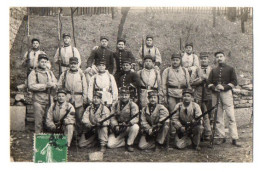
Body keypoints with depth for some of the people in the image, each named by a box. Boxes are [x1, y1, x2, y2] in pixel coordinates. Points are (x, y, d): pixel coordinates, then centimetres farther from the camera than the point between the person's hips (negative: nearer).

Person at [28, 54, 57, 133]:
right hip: (38, 100, -5)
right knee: (39, 121, -5)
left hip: (49, 99, 5)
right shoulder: (33, 73, 0)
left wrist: (51, 84, -13)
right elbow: (31, 86, -13)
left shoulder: (50, 72, 18)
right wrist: (45, 85, -16)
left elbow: (55, 84, 11)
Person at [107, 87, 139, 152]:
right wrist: (115, 126, -20)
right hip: (118, 130, 2)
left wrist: (128, 123, -34)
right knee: (110, 145, -16)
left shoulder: (133, 105, -5)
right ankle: (124, 141, 12)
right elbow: (112, 118, 0)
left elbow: (135, 118, -17)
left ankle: (129, 144, -11)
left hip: (129, 128, -1)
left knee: (135, 127, -36)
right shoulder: (115, 105, 4)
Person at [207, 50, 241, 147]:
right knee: (218, 116, 4)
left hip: (226, 93, -3)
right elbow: (209, 83, 10)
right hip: (215, 94, 3)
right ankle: (220, 137, 12)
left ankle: (234, 138, -6)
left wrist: (224, 87, -12)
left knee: (231, 116, -8)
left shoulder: (230, 69, 8)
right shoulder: (213, 71, 17)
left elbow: (234, 82, 0)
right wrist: (214, 88, -10)